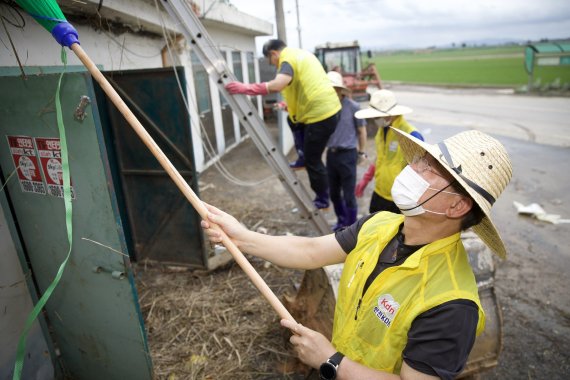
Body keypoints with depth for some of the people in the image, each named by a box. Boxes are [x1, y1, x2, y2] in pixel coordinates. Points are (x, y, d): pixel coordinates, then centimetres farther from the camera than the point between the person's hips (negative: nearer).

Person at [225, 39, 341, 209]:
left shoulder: (287, 60, -11)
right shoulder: (301, 54, 20)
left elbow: (277, 85, -30)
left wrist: (245, 88, -25)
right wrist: (291, 105, 29)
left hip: (320, 114, -10)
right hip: (329, 107, 10)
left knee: (312, 160, 3)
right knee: (293, 120, 28)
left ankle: (322, 200, 17)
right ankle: (303, 157, 26)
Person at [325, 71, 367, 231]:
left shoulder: (353, 107, -9)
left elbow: (362, 131, 0)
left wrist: (361, 152, 3)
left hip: (347, 155, -5)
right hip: (331, 154, 5)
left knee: (348, 195, 2)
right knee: (334, 193, 16)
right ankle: (342, 221, 39)